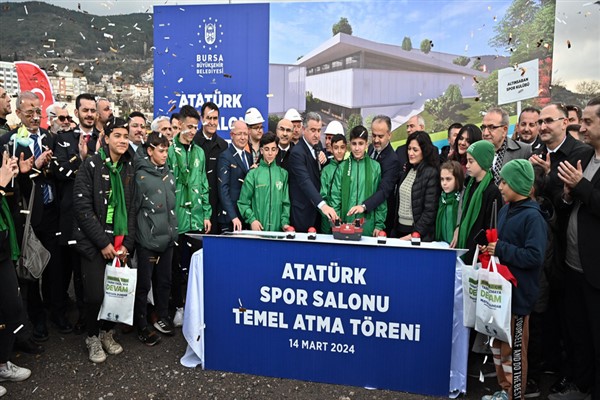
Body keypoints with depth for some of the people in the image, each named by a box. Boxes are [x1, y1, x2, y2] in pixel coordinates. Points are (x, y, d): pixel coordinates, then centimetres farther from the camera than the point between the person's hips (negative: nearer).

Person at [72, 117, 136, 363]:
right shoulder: (91, 166, -7)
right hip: (94, 242, -4)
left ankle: (107, 333, 27)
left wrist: (127, 242, -1)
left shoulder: (129, 169, 8)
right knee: (95, 294, -5)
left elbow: (132, 209, 8)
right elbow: (83, 207, -11)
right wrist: (103, 242, -13)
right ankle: (93, 338, 20)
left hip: (120, 242, 4)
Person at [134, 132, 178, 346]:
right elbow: (134, 207, -6)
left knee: (164, 280, 14)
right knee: (144, 283, 3)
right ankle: (142, 326, 15)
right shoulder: (141, 176, -7)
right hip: (147, 238, -5)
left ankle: (162, 318, 30)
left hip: (167, 237, 6)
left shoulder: (168, 174, 12)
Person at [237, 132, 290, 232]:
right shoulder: (252, 174, 1)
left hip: (277, 228, 1)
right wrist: (252, 219, -11)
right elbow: (243, 202, 1)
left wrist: (285, 222, -5)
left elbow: (286, 202, 7)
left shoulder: (283, 174, 6)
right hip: (258, 228, -1)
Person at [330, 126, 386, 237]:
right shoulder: (342, 167, 4)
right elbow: (335, 196, 4)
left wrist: (379, 225, -2)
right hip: (345, 224, 1)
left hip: (368, 226, -1)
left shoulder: (375, 167, 1)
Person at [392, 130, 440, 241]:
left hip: (419, 235, -6)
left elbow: (430, 210, -15)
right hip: (400, 228, 6)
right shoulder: (407, 170, 9)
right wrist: (394, 229, 7)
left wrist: (414, 234, -18)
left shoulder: (431, 173, -12)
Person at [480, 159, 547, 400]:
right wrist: (490, 249, 2)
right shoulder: (505, 211, 8)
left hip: (518, 292, -8)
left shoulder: (532, 216, -15)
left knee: (514, 347, 4)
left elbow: (535, 256, -24)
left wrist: (501, 250, -20)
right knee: (498, 340, 17)